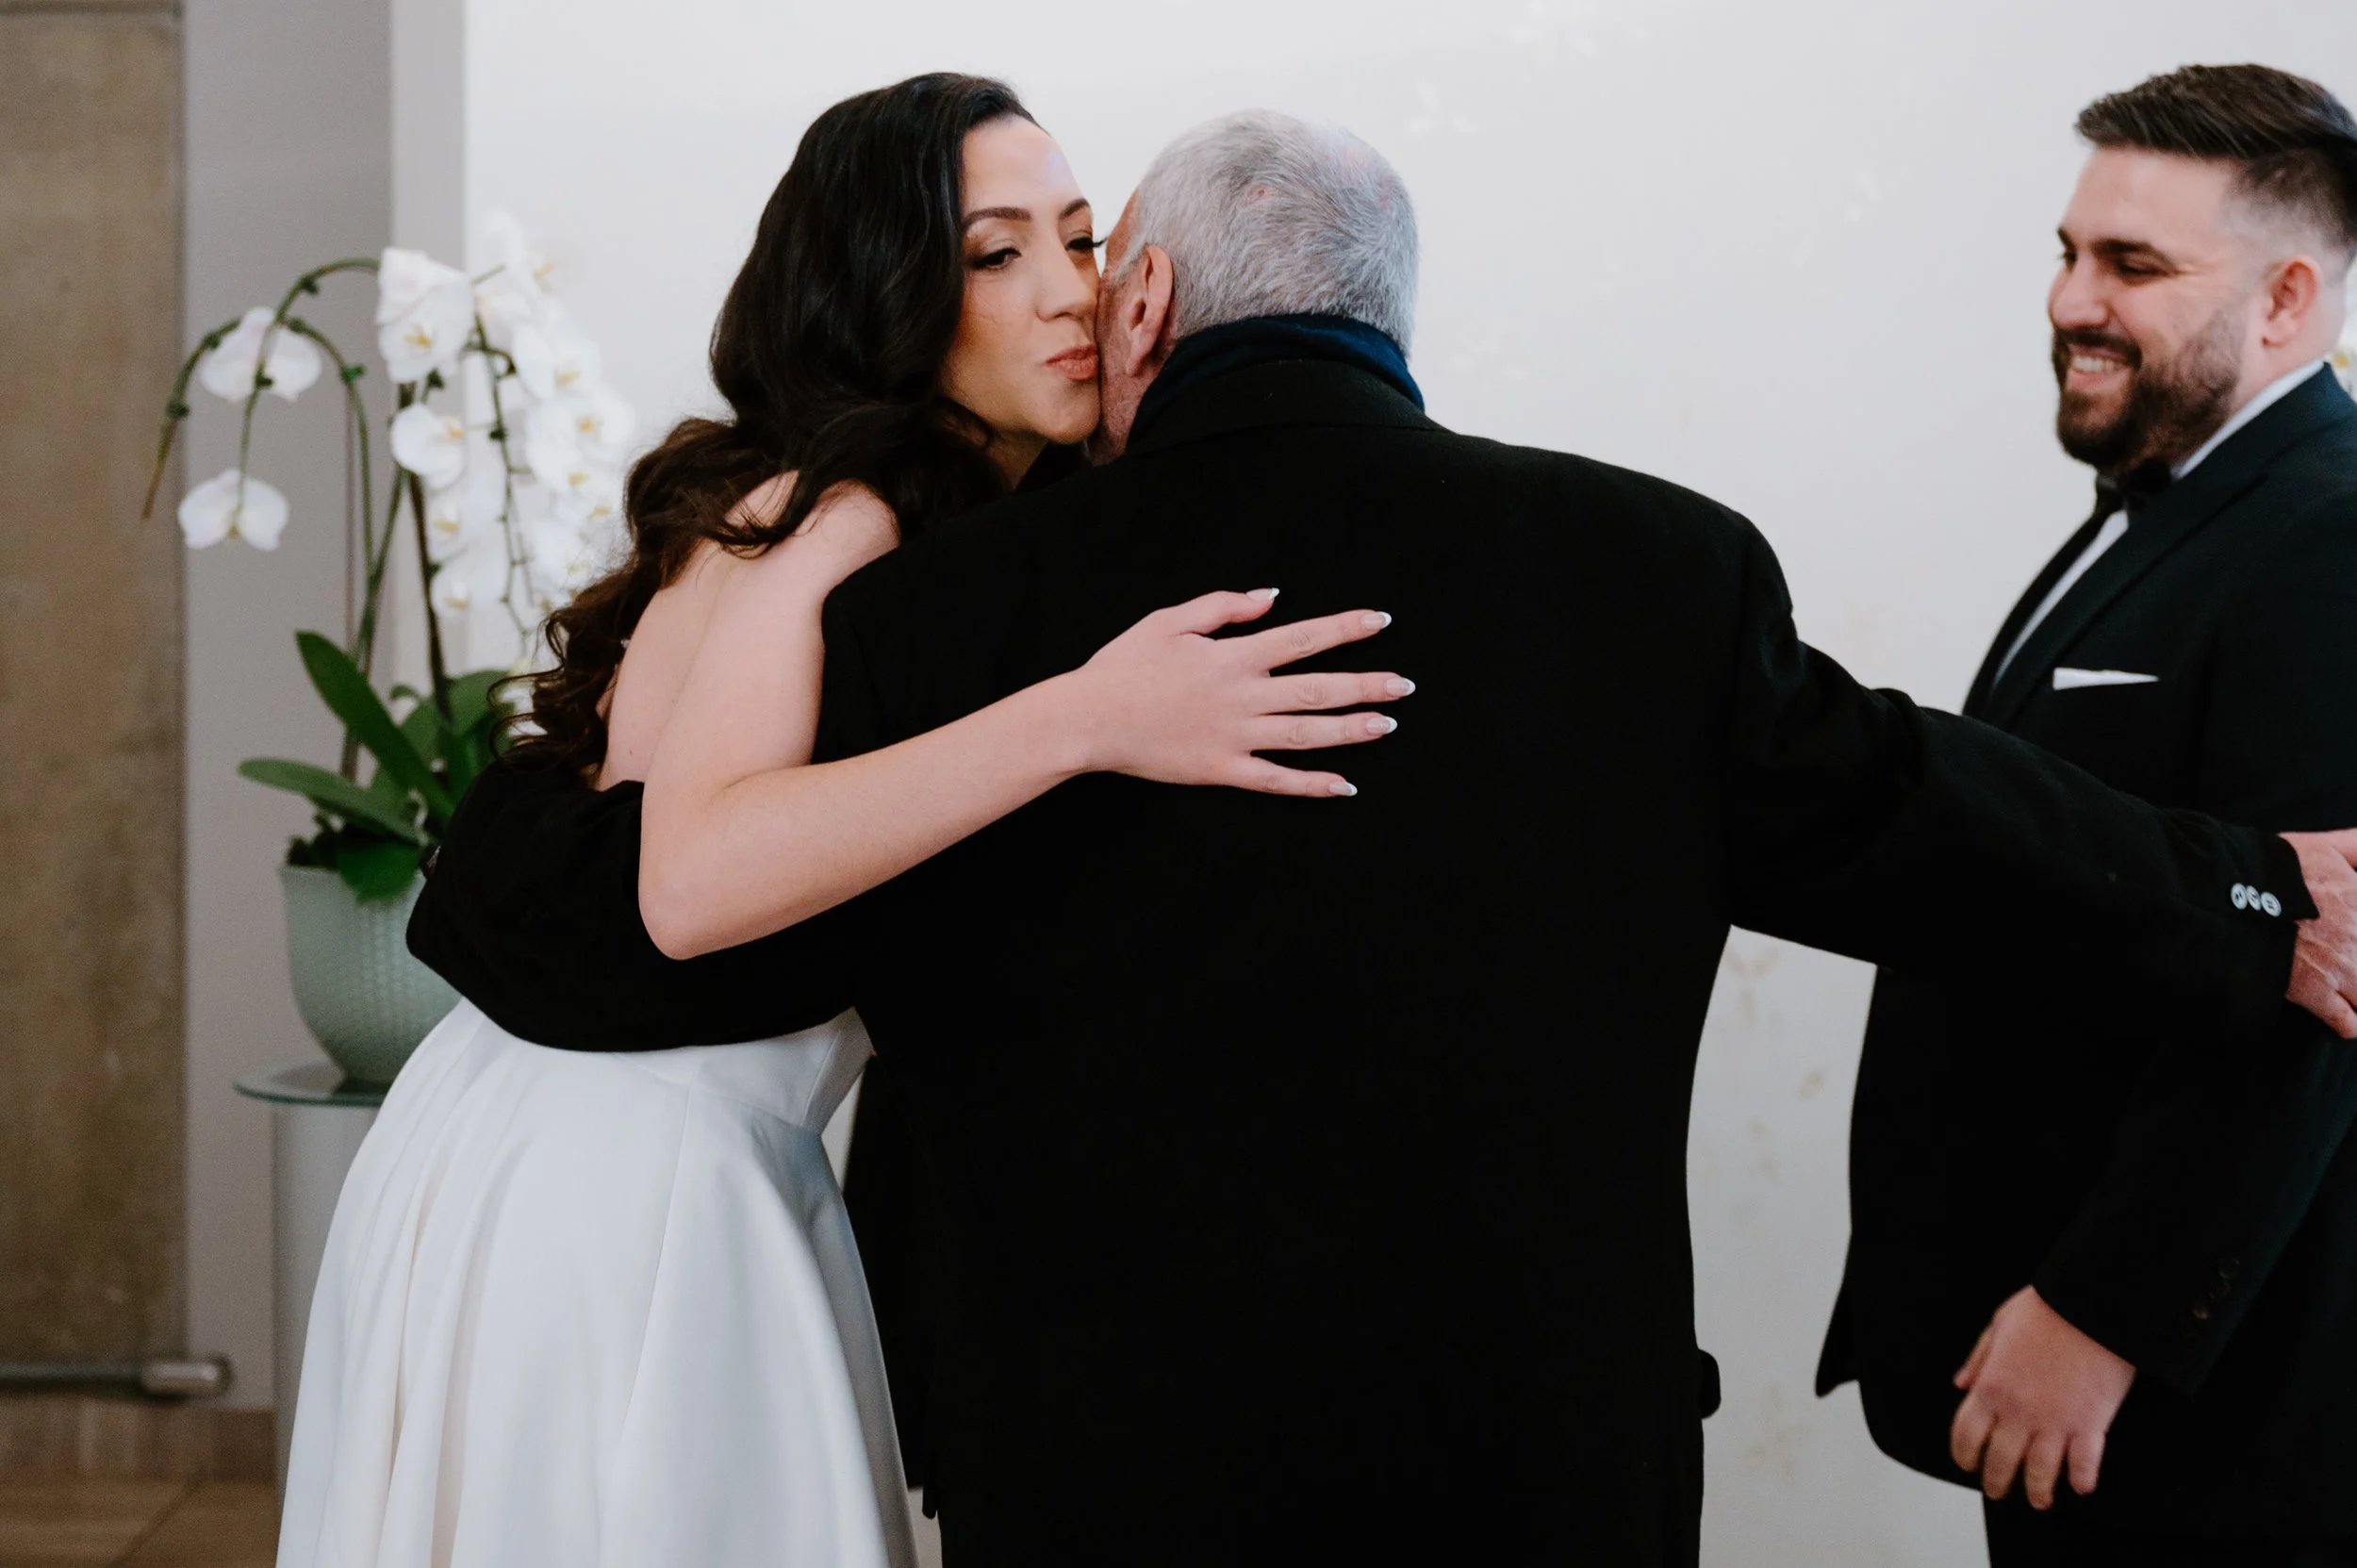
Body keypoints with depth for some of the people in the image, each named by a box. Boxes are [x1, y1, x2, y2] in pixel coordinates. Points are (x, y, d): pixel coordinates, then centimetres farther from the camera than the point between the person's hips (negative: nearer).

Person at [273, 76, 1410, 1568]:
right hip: (618, 1178, -9)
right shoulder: (832, 522, -17)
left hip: (696, 1165, 9)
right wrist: (1083, 719, -37)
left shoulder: (969, 532, 10)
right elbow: (693, 878, -32)